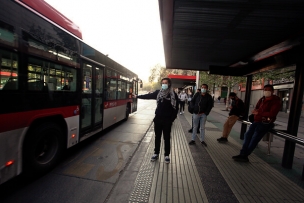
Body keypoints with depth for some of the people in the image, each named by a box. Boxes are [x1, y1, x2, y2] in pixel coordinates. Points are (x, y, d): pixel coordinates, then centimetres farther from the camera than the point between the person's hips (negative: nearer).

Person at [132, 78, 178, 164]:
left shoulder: (173, 94, -5)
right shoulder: (158, 92, 3)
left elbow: (176, 108, -3)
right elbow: (148, 96, 13)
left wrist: (172, 119, -7)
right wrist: (137, 96, 17)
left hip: (167, 120, -3)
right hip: (158, 119, 3)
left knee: (167, 138, 9)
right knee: (157, 137, 14)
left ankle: (167, 155, 27)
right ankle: (156, 153, 31)